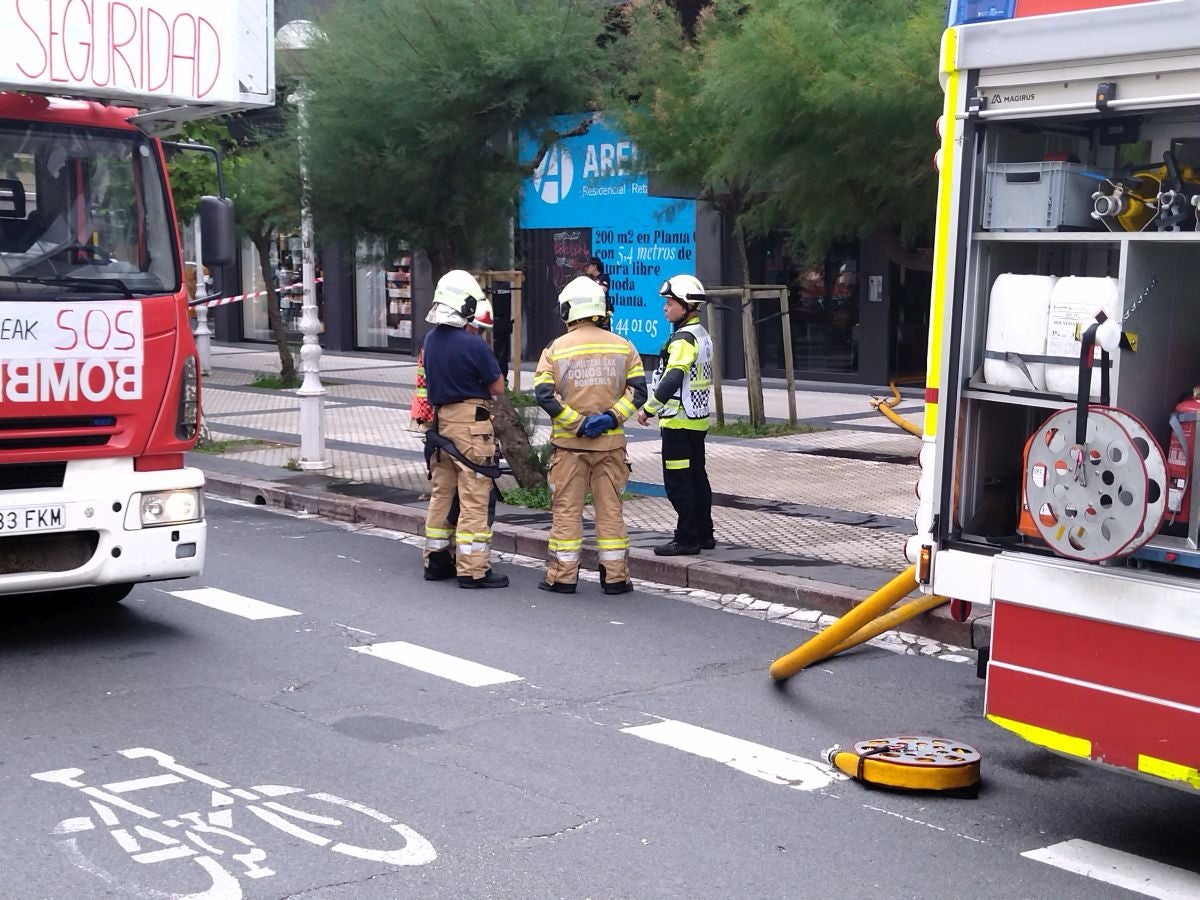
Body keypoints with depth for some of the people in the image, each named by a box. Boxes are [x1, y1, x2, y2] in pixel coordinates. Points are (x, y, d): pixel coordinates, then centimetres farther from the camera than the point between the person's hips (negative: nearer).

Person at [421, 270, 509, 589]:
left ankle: (436, 561, 24)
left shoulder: (430, 340, 4)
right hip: (471, 424, -8)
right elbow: (497, 388, -9)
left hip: (440, 421, 8)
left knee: (441, 494, 16)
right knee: (474, 499, -3)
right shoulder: (472, 344, -19)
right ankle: (472, 570, -2)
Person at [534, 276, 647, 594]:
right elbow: (638, 391, -2)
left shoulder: (555, 350, -4)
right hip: (611, 442, 2)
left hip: (569, 442, -2)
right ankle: (615, 577, 12)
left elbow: (545, 394, -13)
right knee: (610, 508, 9)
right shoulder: (622, 346, 3)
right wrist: (611, 417, -8)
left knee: (566, 509, 6)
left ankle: (562, 576, 10)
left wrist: (577, 423, -11)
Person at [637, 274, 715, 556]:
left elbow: (673, 379, -28)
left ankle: (686, 538, -2)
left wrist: (649, 407, -23)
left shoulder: (683, 339, -17)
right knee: (697, 477, 15)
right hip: (697, 419, 10)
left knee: (678, 482, -5)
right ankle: (704, 534, 21)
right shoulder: (702, 335, 15)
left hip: (679, 421, -10)